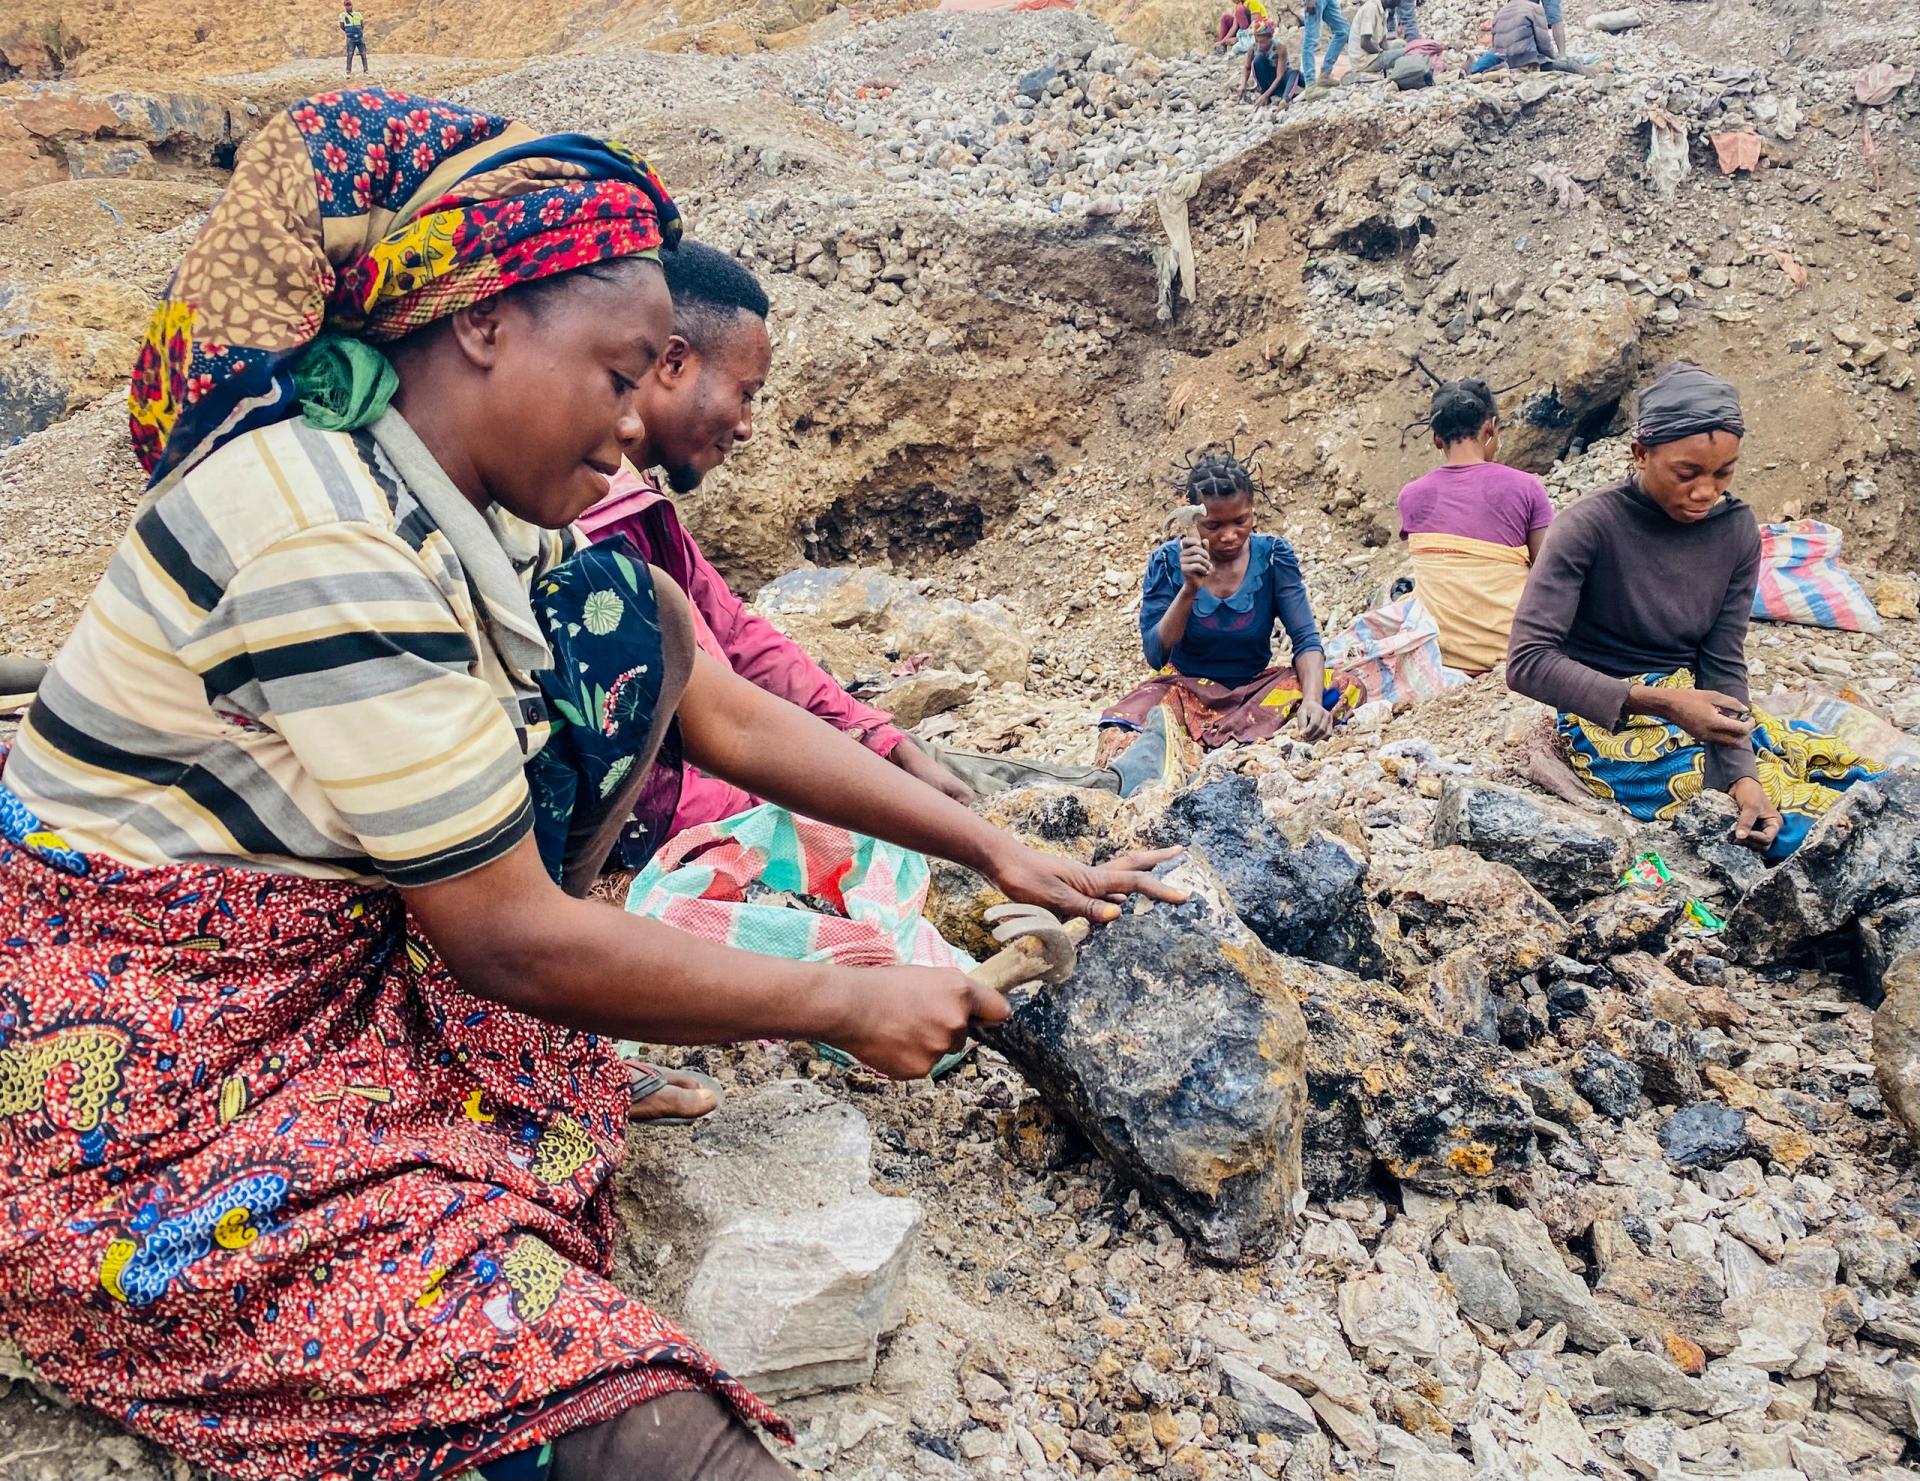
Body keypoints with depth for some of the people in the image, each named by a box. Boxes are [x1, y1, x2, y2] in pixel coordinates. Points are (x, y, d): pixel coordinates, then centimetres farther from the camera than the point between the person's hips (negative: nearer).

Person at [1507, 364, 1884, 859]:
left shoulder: (1736, 529, -3)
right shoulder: (1589, 528, -19)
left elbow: (1723, 664, -4)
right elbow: (1528, 661, -25)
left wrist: (1744, 778, -20)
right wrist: (1659, 702, -31)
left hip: (1693, 705, 6)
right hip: (1610, 721, -6)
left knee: (1859, 778, -4)